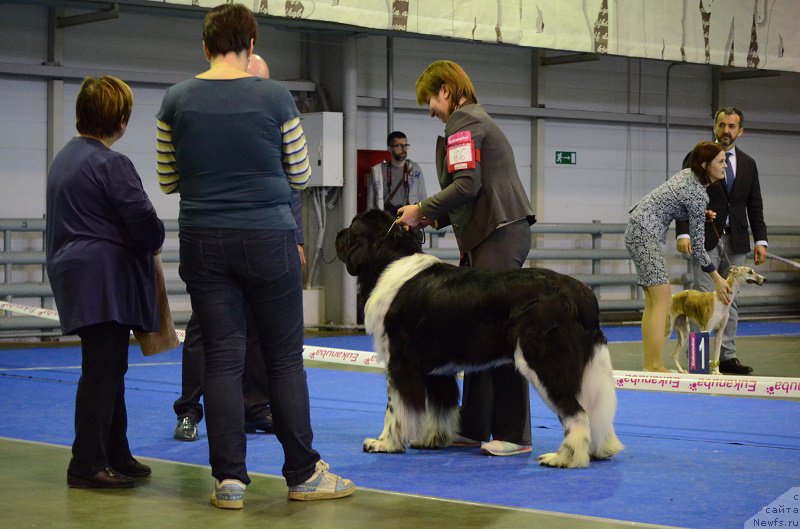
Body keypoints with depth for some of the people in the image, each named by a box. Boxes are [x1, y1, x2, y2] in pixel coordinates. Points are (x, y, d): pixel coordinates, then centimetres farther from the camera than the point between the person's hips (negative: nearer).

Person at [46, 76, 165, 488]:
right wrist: (156, 240, 7)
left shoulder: (63, 159, 16)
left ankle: (115, 457, 21)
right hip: (107, 277, -10)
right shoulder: (111, 164, -14)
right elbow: (144, 222, -16)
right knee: (102, 372, -7)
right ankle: (87, 466, -6)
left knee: (108, 369, 15)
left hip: (78, 276, 10)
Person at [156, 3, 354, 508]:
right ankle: (304, 473, 10)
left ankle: (229, 478, 4)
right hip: (268, 239, -2)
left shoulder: (177, 100, 1)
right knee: (285, 357, 6)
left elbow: (168, 180, 9)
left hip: (203, 240, 2)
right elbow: (300, 175, 3)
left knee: (222, 358, 5)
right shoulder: (274, 96, -6)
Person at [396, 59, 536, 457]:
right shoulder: (479, 121, 27)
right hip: (495, 233, 10)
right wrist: (434, 218, 18)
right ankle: (474, 426, 13)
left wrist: (422, 210, -6)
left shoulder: (462, 123, -4)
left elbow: (466, 185, -16)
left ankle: (513, 433, -10)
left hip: (498, 236, -10)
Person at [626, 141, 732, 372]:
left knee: (653, 302, 7)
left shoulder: (689, 174, 8)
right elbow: (697, 243, -13)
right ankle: (656, 366, -17)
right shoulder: (698, 195, -18)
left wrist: (701, 215, 11)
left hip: (638, 230, 10)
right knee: (662, 301, -12)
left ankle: (649, 365, 6)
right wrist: (717, 279, -5)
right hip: (645, 234, -10)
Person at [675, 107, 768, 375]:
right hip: (705, 239, -4)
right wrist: (683, 233, -16)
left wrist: (760, 240, 2)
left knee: (731, 300, 5)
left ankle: (727, 356, 8)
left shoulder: (748, 164, 12)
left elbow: (755, 205, 12)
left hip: (736, 242, 4)